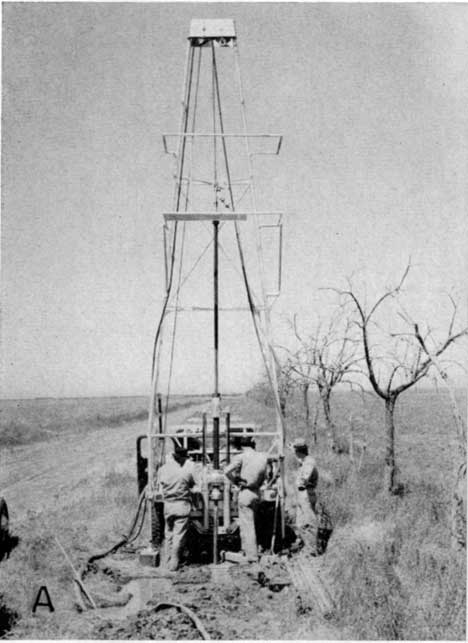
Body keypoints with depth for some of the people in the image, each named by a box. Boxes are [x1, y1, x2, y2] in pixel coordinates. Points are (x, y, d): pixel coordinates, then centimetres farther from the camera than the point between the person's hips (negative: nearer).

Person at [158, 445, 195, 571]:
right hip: (182, 505, -3)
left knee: (169, 533, 17)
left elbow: (161, 483, 6)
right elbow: (192, 484, 1)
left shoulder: (163, 469, -4)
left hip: (168, 505, 3)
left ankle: (169, 560, 23)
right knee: (179, 534, 2)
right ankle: (174, 563, 2)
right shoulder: (187, 470, -11)